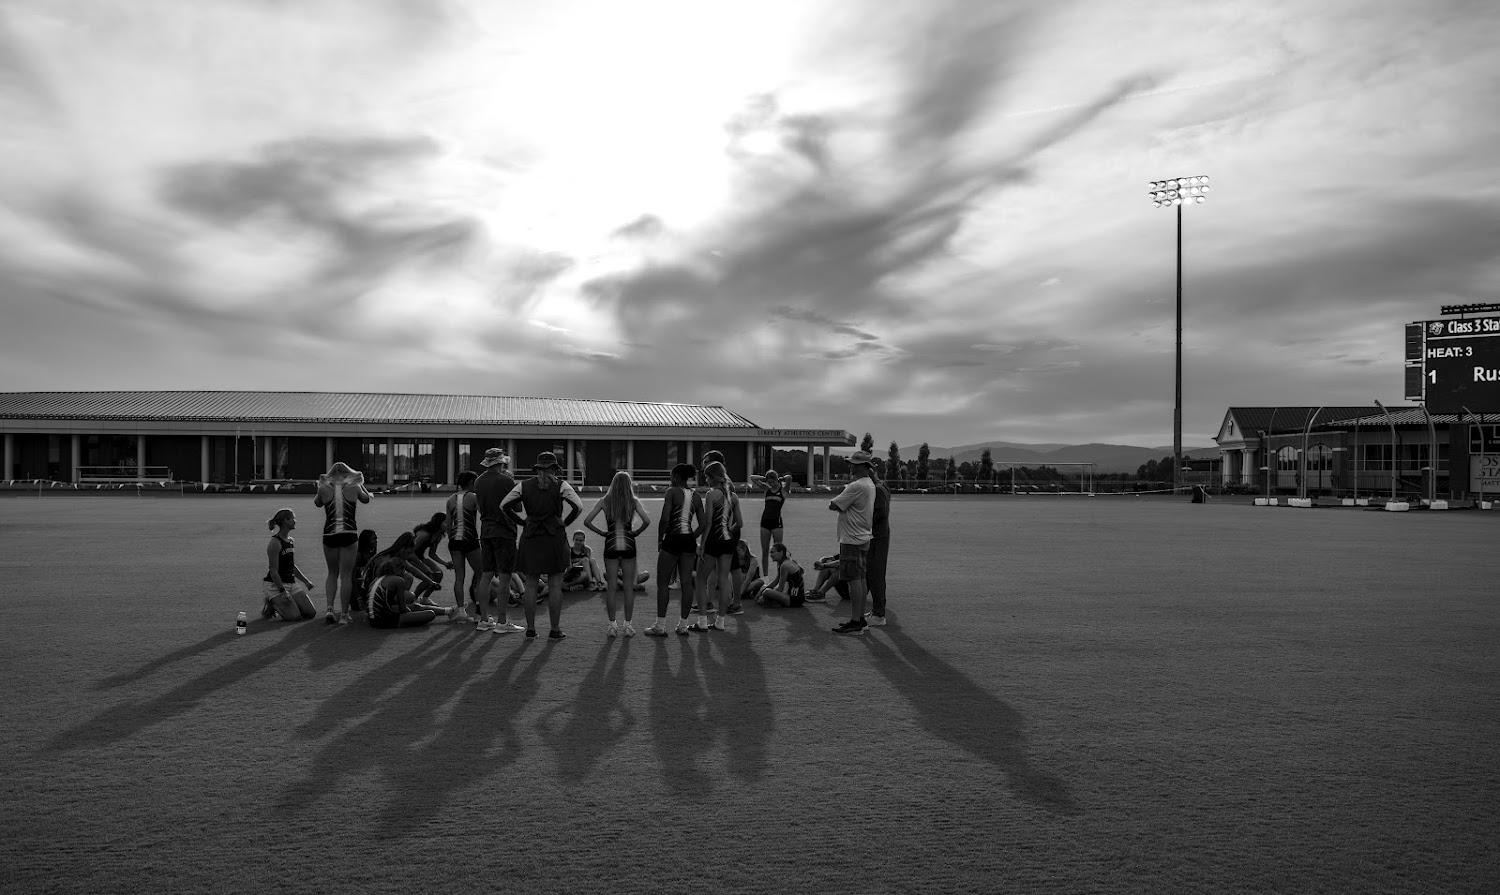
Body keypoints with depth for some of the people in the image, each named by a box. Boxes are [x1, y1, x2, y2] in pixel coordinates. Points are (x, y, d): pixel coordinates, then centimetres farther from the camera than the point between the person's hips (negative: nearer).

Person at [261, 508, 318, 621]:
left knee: (311, 613, -2)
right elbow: (274, 571, -18)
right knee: (294, 616, -17)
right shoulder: (275, 543, -15)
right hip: (276, 585, -8)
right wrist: (282, 591, -22)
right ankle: (270, 605, 10)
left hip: (292, 583, 8)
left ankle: (280, 604, 20)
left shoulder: (291, 541, 10)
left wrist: (306, 581, 18)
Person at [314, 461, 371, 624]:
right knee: (346, 575, 5)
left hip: (329, 535, 1)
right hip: (349, 534, -1)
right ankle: (344, 614, 5)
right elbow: (366, 499, 20)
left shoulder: (324, 488, 2)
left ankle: (330, 609, 4)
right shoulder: (354, 487, 1)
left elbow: (317, 503, 21)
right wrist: (361, 484, 32)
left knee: (332, 573, 17)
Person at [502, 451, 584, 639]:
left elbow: (503, 505, 3)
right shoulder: (561, 486, -2)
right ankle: (555, 629, 6)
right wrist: (565, 523, 4)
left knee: (530, 586, 9)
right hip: (555, 537, -2)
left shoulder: (524, 485, 5)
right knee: (555, 586, 3)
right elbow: (579, 507, -11)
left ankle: (530, 628, 12)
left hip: (530, 537, 2)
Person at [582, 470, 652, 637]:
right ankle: (628, 625, 10)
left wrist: (600, 532, 5)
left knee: (611, 587, 8)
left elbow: (587, 521, -6)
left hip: (611, 545, 0)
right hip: (628, 545, 0)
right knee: (628, 587, 8)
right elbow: (647, 521, -15)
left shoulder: (604, 501, -1)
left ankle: (612, 625, 10)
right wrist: (637, 532, 0)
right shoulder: (633, 501, -4)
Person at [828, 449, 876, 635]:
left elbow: (833, 506, -16)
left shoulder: (856, 486, -20)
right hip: (863, 538, 10)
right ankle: (860, 618, 21)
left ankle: (855, 623, -3)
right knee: (860, 579, 14)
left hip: (852, 540, -10)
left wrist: (834, 501, 3)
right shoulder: (870, 485, 13)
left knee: (854, 580, -6)